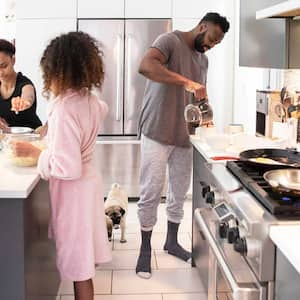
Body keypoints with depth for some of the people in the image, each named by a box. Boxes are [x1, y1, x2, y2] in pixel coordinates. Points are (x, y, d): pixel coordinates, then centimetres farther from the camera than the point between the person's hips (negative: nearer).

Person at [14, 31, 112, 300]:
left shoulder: (64, 110, -27)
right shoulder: (89, 99, -1)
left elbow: (67, 168, -28)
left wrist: (34, 152, -16)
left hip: (72, 189, -8)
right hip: (89, 181, 8)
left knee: (78, 266, 5)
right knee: (83, 257, 22)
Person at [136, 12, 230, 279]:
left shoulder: (203, 59, 14)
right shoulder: (170, 41, -10)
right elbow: (145, 66, -30)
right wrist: (186, 82, -35)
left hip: (184, 135, 7)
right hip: (157, 133, -7)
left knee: (179, 192, 14)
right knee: (151, 192, -1)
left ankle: (172, 241, 31)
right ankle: (145, 249, 14)